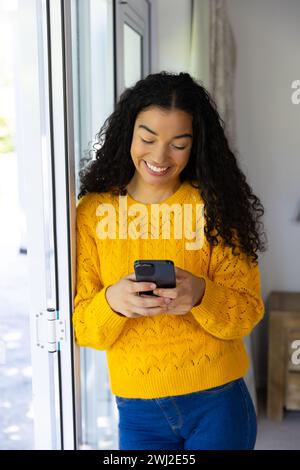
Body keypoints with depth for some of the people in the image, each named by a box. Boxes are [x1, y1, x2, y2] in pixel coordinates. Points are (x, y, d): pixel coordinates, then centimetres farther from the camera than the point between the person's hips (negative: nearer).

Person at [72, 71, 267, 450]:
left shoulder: (214, 205, -6)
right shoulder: (92, 211, -4)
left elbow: (248, 313, -7)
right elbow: (81, 327, -5)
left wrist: (200, 294, -27)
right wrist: (112, 302, -26)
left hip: (217, 404, -1)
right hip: (137, 410, 1)